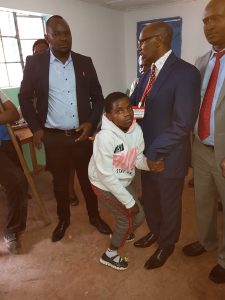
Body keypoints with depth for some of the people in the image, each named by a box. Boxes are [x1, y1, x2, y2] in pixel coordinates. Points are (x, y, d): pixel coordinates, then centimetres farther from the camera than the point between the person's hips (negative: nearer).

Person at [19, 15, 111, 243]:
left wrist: (92, 122, -7)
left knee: (88, 179, 14)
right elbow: (24, 97, 5)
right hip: (54, 137, -1)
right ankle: (63, 219, 39)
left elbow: (98, 96, 7)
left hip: (82, 135, 1)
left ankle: (94, 216, 37)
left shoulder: (84, 62, 2)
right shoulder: (34, 63, -3)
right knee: (59, 182, 15)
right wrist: (35, 127, -2)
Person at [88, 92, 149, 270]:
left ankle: (122, 232, 48)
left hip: (123, 182, 6)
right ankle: (110, 254, 26)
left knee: (139, 216, 13)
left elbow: (137, 159, -3)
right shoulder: (105, 137, -32)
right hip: (105, 185, -6)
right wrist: (129, 201, -21)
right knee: (128, 218, -1)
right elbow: (106, 175, -28)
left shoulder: (136, 129, -12)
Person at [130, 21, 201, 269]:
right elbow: (133, 104, 6)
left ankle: (166, 245, 42)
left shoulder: (186, 72, -18)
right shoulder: (149, 73, 7)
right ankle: (154, 232, 52)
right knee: (149, 199, 24)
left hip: (168, 157, -7)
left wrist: (155, 153, -20)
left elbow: (183, 124, -23)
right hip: (146, 153, 7)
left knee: (169, 204, 16)